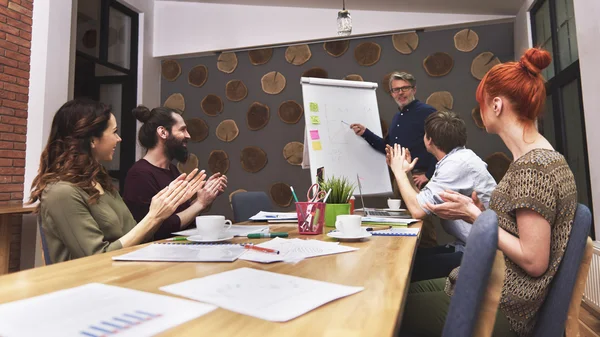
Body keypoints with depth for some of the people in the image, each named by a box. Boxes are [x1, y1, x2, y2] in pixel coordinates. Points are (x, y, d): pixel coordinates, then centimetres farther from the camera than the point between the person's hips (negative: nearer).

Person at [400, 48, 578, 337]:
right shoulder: (538, 158, 8)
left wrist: (473, 215, -17)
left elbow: (534, 261, -22)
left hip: (502, 311, -9)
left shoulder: (532, 166, -22)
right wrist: (478, 213, 3)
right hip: (498, 291, 9)